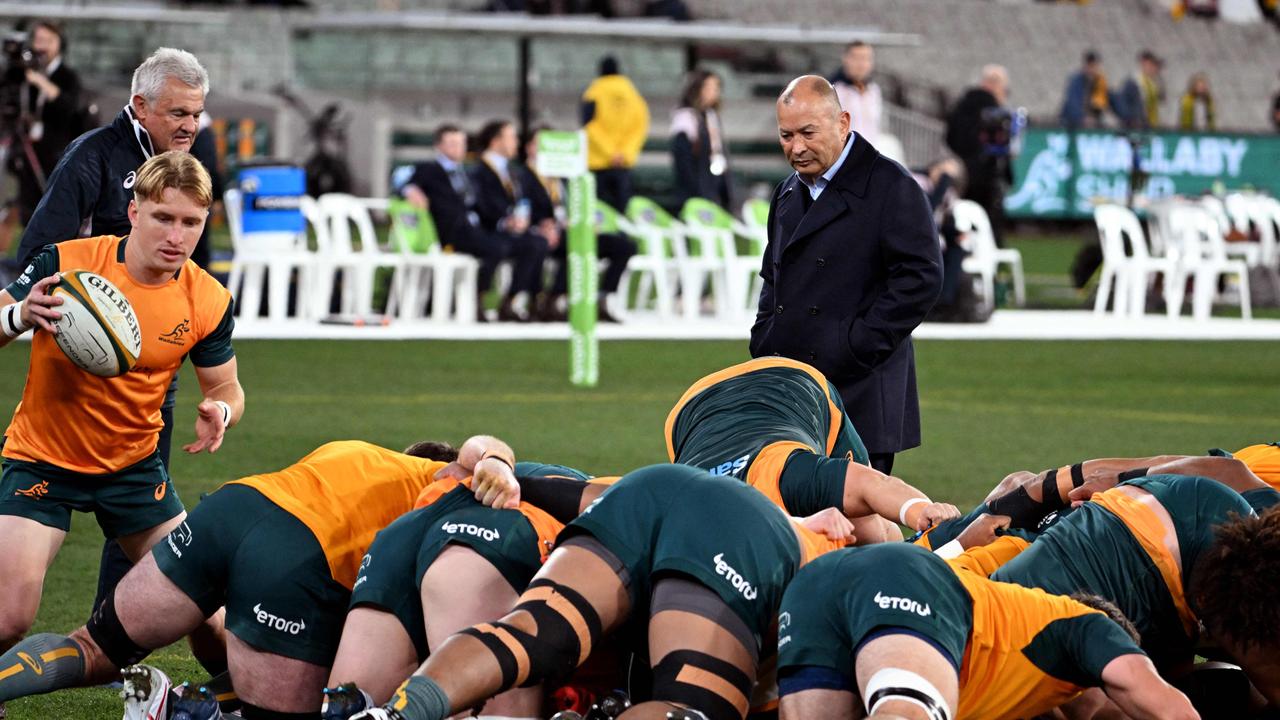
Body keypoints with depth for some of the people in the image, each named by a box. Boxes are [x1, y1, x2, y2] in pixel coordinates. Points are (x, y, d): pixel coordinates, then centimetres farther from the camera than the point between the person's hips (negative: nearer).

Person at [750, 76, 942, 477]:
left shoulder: (891, 188, -6)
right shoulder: (789, 193, 19)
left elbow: (921, 278, -13)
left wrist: (857, 348, -16)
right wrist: (764, 345, 12)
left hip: (860, 397, -7)